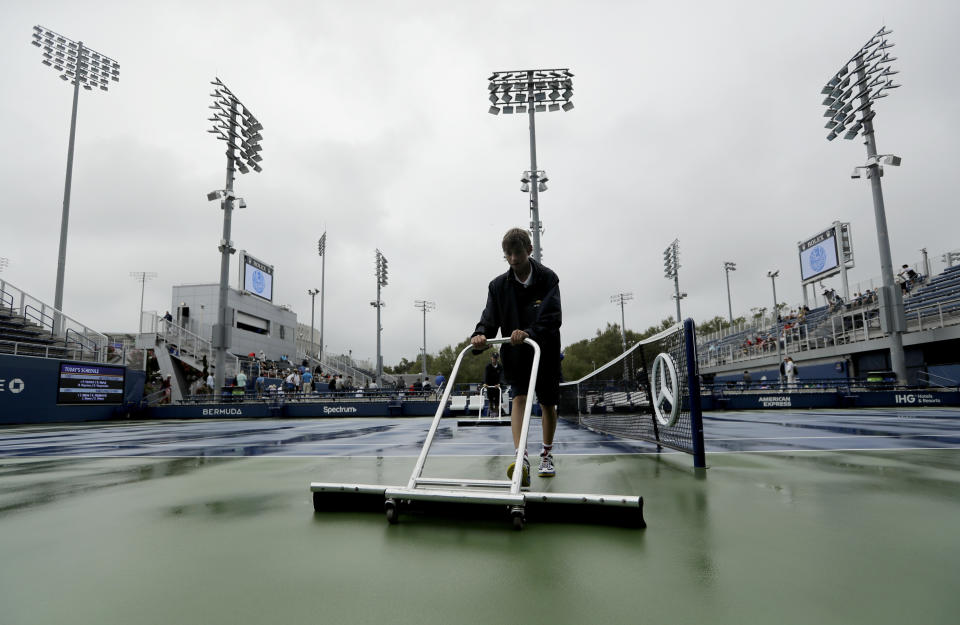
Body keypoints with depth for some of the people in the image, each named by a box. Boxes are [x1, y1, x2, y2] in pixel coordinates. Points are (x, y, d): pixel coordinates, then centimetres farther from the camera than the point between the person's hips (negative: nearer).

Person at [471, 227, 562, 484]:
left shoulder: (547, 278, -8)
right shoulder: (498, 285, -1)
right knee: (519, 397, -17)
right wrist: (480, 335, -30)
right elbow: (489, 319, -7)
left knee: (548, 403, 12)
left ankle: (547, 456, 32)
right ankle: (522, 459, -24)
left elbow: (553, 318, -19)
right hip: (515, 352, 1)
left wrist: (528, 333, -37)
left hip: (545, 350, 0)